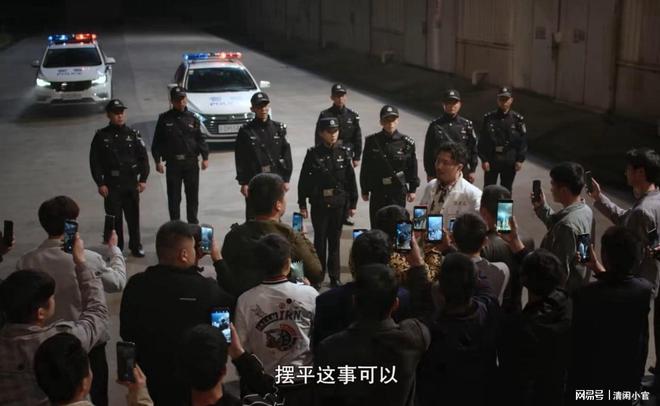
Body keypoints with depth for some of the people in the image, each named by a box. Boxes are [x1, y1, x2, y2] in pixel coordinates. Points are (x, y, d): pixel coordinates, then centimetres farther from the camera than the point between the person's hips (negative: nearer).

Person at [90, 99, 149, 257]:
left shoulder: (133, 134, 2)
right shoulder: (101, 136, -1)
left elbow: (143, 158, 5)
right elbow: (95, 161, -1)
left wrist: (143, 179, -1)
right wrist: (100, 183, -6)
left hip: (131, 184, 1)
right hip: (111, 185, -1)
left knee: (133, 216, 7)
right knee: (114, 218, 4)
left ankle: (136, 246, 20)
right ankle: (116, 248, 16)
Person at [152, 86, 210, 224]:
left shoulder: (192, 118, 5)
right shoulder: (165, 119, 0)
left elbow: (200, 139, 6)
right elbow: (157, 141, 1)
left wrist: (205, 157, -3)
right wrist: (158, 160, -5)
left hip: (191, 162, 1)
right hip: (173, 163, -1)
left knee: (193, 195, 8)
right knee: (174, 197, 3)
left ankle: (193, 222, 22)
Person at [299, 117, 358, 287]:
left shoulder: (343, 152, 0)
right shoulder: (313, 154, -5)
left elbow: (351, 179, 4)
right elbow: (304, 180, -2)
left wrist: (352, 204, 3)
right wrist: (302, 205, -4)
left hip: (339, 203, 2)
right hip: (319, 204, -2)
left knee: (335, 240, 10)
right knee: (320, 239, 6)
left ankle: (334, 276, 20)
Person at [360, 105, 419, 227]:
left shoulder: (407, 143, -2)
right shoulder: (372, 141, -1)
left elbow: (412, 168, 5)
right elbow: (365, 168, 4)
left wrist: (412, 189, 5)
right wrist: (365, 190, 6)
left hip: (399, 192, -1)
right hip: (377, 191, 1)